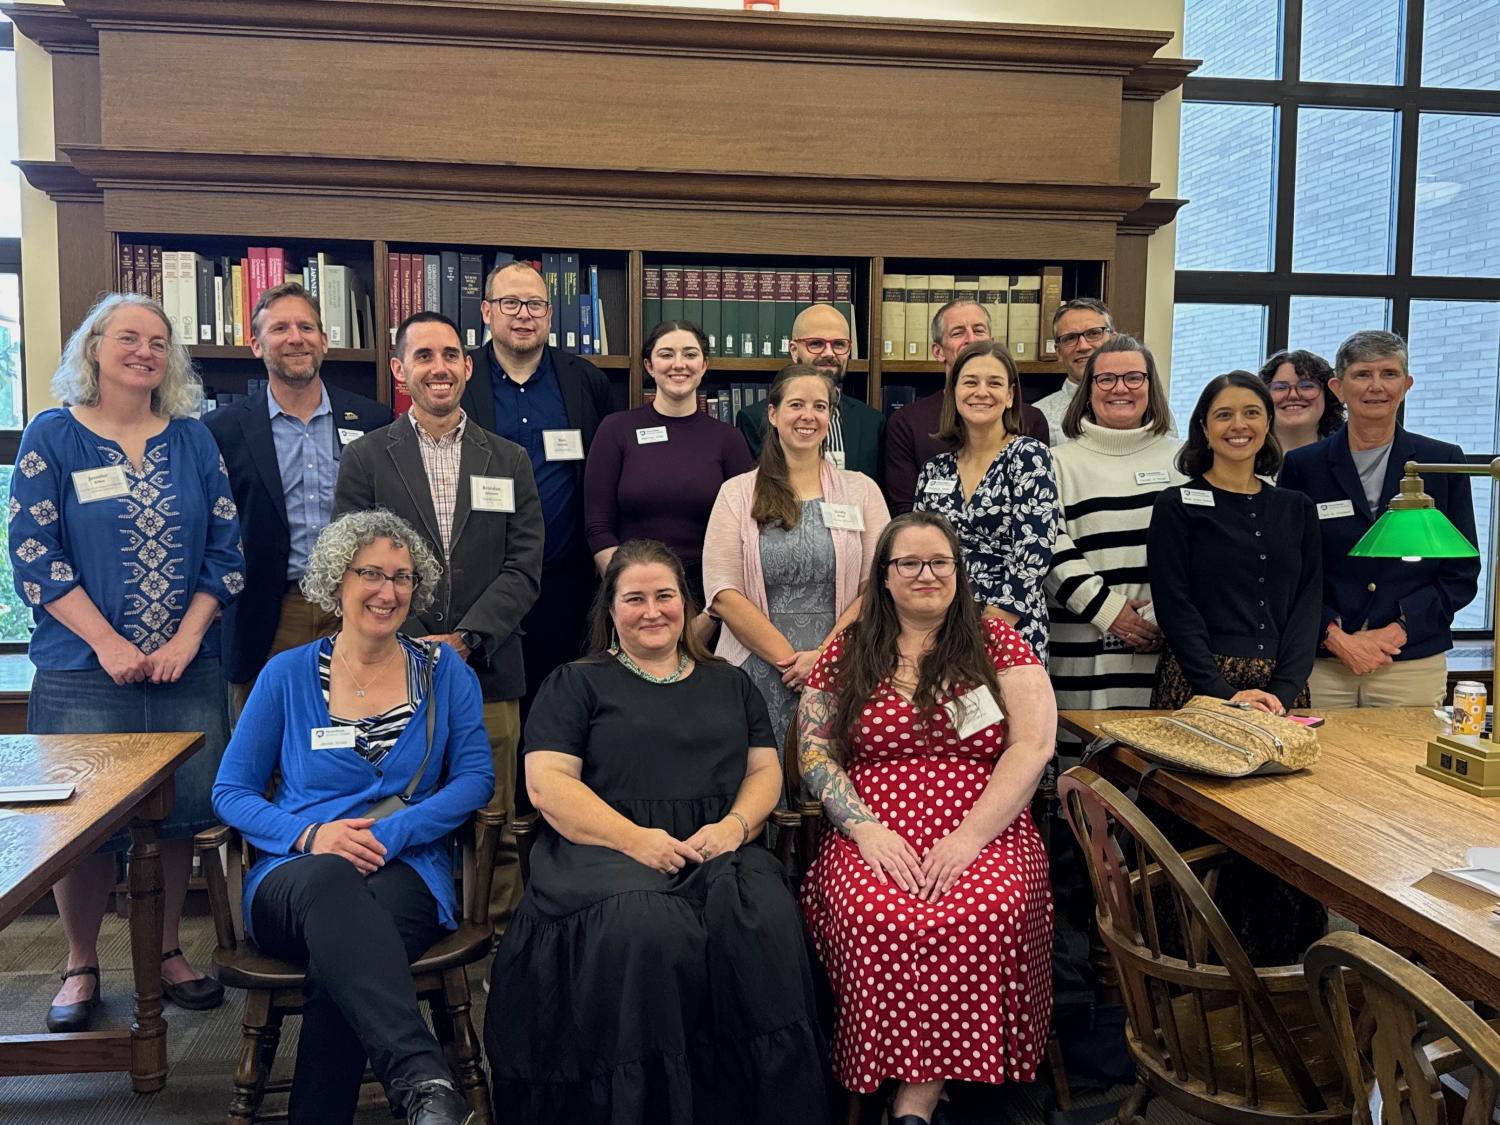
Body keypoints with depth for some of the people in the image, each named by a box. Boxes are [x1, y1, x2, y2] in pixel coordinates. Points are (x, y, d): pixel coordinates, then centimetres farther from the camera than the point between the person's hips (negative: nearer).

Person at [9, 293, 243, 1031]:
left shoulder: (193, 439, 8)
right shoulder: (53, 436, 2)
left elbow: (225, 549, 5)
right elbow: (33, 553, -5)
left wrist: (188, 637, -7)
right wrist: (108, 644, -13)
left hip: (186, 667, 2)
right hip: (83, 672, -2)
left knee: (179, 813, 5)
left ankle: (166, 950, 24)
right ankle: (80, 965, 22)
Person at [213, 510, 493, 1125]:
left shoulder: (442, 670, 11)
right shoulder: (288, 674, 10)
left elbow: (475, 777, 3)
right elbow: (231, 792, 9)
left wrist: (388, 833, -12)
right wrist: (309, 835, -11)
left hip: (404, 873, 0)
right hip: (293, 877, 0)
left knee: (340, 960, -36)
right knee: (330, 881, -39)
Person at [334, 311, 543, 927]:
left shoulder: (509, 461, 11)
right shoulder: (365, 459, 7)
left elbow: (524, 567, 3)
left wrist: (465, 638, -9)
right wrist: (414, 645, -10)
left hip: (488, 674, 1)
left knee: (494, 830, 5)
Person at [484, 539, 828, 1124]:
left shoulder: (729, 683, 23)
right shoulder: (576, 684, 11)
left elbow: (765, 770, 17)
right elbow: (547, 784, 0)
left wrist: (736, 824, -7)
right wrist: (636, 839, -14)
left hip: (719, 853, 3)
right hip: (607, 852, -2)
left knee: (767, 920, -31)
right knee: (647, 930, -36)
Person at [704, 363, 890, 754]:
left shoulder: (861, 490, 9)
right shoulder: (737, 494, 6)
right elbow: (723, 593, -3)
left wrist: (824, 656, -10)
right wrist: (787, 658, -10)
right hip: (759, 673, 0)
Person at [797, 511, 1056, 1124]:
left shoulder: (996, 643, 9)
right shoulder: (847, 653, 12)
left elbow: (1032, 745, -1)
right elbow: (814, 753, 8)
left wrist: (970, 836, -12)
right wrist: (865, 830, -9)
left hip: (985, 835, 0)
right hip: (874, 838, 1)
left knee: (980, 916, -33)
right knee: (878, 918, -32)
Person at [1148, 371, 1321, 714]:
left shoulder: (1298, 509, 9)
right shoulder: (1176, 506, -2)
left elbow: (1307, 604, 3)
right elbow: (1175, 607, -8)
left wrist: (1284, 691, -10)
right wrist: (1224, 693, -17)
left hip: (1282, 690, 3)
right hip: (1198, 685, -3)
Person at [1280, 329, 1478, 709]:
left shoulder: (1444, 462, 6)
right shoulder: (1303, 466, 4)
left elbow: (1462, 574, 6)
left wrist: (1398, 630, -7)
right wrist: (1335, 637, -9)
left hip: (1413, 666, 1)